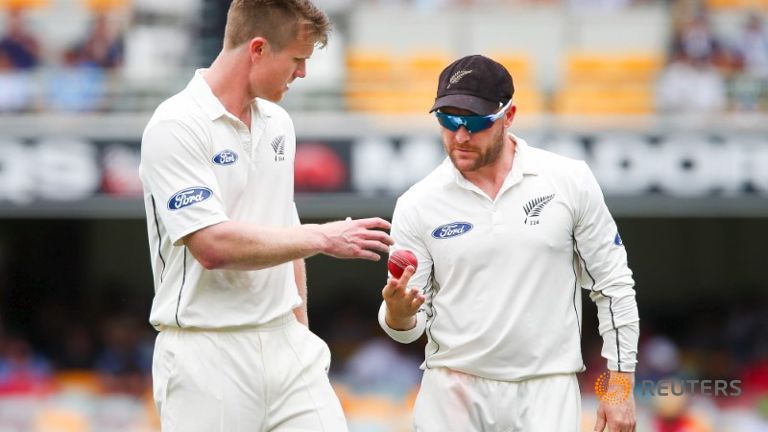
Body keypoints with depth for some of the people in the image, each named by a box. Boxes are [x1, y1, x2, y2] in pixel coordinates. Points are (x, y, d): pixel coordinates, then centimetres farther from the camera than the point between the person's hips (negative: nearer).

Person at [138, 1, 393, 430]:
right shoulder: (175, 128, -12)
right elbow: (213, 245, -21)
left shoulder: (278, 124, 12)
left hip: (287, 347, 7)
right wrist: (321, 238, -16)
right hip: (208, 357, -7)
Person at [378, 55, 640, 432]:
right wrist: (398, 312, -22)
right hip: (453, 391, 1)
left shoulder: (570, 182, -3)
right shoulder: (416, 205, -1)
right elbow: (407, 327, 2)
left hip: (546, 391, -1)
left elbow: (613, 286, 4)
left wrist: (619, 385, 0)